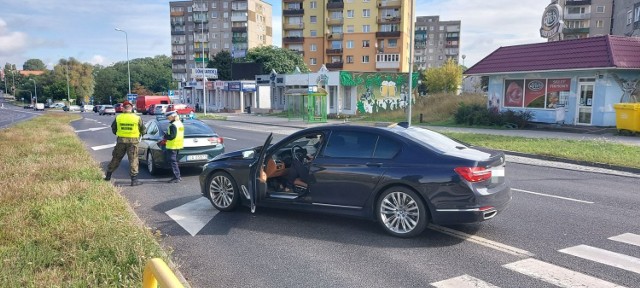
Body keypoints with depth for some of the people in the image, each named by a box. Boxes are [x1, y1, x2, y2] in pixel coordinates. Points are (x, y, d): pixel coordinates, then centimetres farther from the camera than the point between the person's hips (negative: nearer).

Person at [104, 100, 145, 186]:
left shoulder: (118, 118, -2)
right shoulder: (137, 118, -7)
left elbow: (113, 129, 8)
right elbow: (143, 130, 1)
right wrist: (138, 135, 20)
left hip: (121, 141, 2)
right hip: (133, 141, -2)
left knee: (116, 158, 16)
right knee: (133, 160, 2)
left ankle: (108, 176, 28)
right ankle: (134, 180, 0)